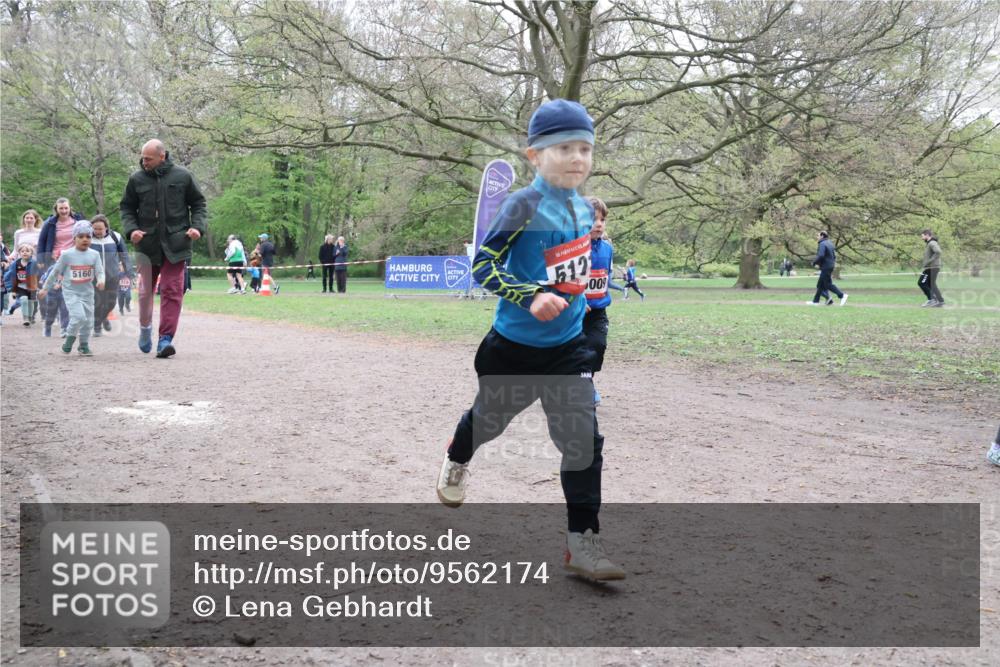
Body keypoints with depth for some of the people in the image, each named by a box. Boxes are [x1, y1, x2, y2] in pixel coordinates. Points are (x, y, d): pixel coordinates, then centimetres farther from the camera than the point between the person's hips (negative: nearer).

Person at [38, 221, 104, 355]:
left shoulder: (94, 254, -1)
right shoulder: (67, 254, -7)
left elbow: (100, 272, -5)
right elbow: (55, 272, 3)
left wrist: (101, 280, -29)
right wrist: (45, 288, 9)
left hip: (87, 292, 3)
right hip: (71, 292, -3)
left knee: (88, 320, 6)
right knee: (79, 316, -20)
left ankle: (84, 345, 26)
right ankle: (70, 337, 7)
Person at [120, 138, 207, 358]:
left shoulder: (182, 176, 0)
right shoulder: (136, 179, 2)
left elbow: (198, 203, 9)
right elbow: (127, 208, 11)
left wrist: (197, 226, -6)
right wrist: (131, 229, -6)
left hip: (175, 244, -2)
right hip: (146, 243, 2)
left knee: (172, 291, -6)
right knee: (146, 290, 11)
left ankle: (166, 338, -5)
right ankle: (145, 327, 35)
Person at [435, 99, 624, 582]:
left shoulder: (584, 208, 3)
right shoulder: (523, 206, -18)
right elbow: (483, 265, -21)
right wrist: (531, 297, -30)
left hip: (568, 347, 4)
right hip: (513, 346, -4)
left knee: (583, 439, -5)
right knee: (489, 418, 19)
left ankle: (582, 541, 4)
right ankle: (457, 460, 55)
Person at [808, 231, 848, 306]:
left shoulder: (822, 244, -14)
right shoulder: (830, 243, 15)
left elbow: (821, 256, -25)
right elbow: (834, 256, 18)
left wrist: (814, 263, -11)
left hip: (825, 267, -10)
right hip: (830, 266, 10)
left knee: (828, 285, -6)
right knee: (820, 285, 11)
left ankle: (842, 295, -8)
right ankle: (815, 301, 12)